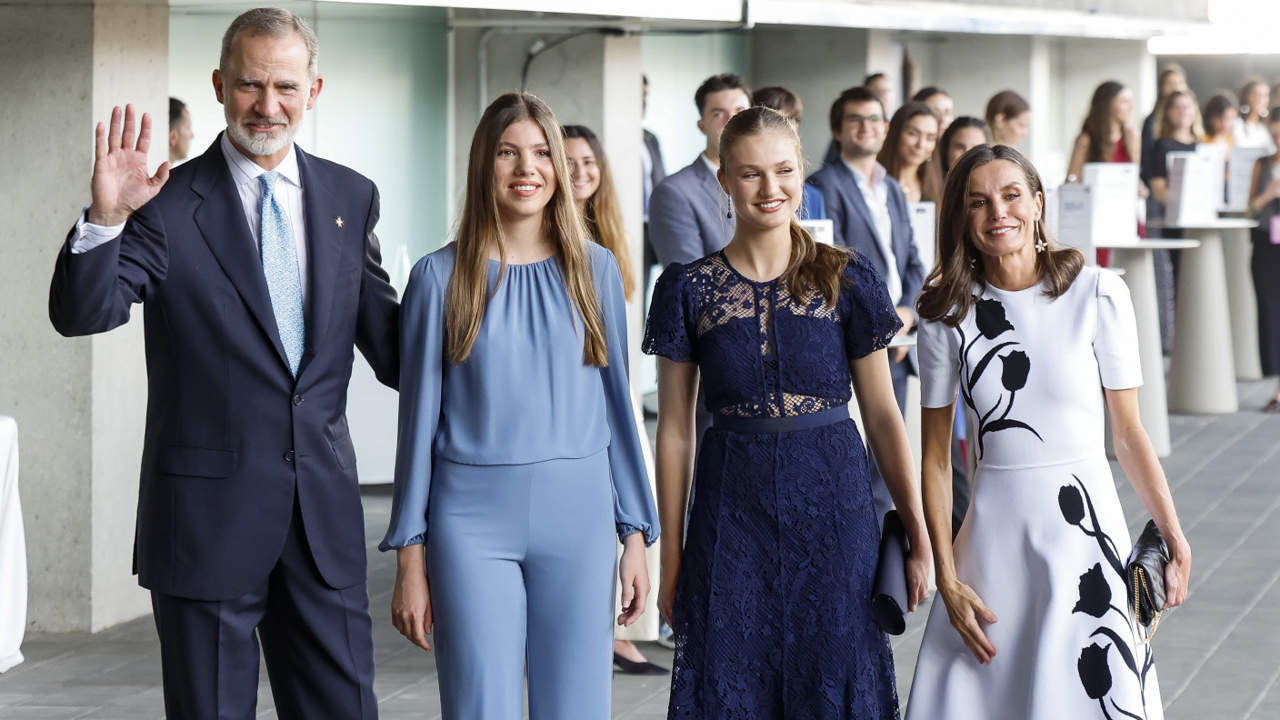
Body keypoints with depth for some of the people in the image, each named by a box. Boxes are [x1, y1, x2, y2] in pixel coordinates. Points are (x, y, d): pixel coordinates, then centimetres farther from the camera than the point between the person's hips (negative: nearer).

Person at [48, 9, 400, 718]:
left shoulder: (350, 198, 8)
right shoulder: (168, 205, -5)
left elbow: (389, 342, 14)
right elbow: (81, 312, -16)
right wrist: (105, 218, -32)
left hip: (324, 512, 4)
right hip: (209, 517, -3)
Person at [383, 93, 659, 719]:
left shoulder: (594, 269, 6)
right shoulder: (439, 277, 0)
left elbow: (616, 403, 10)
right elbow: (419, 419, 3)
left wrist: (636, 535, 6)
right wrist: (410, 560, 1)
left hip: (577, 511, 2)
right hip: (472, 519, -2)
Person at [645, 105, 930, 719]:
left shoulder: (847, 280, 1)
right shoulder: (688, 289, 1)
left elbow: (882, 413, 4)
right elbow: (675, 427, 4)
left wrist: (919, 534, 2)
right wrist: (671, 551, 3)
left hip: (832, 505, 0)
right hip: (732, 504, 0)